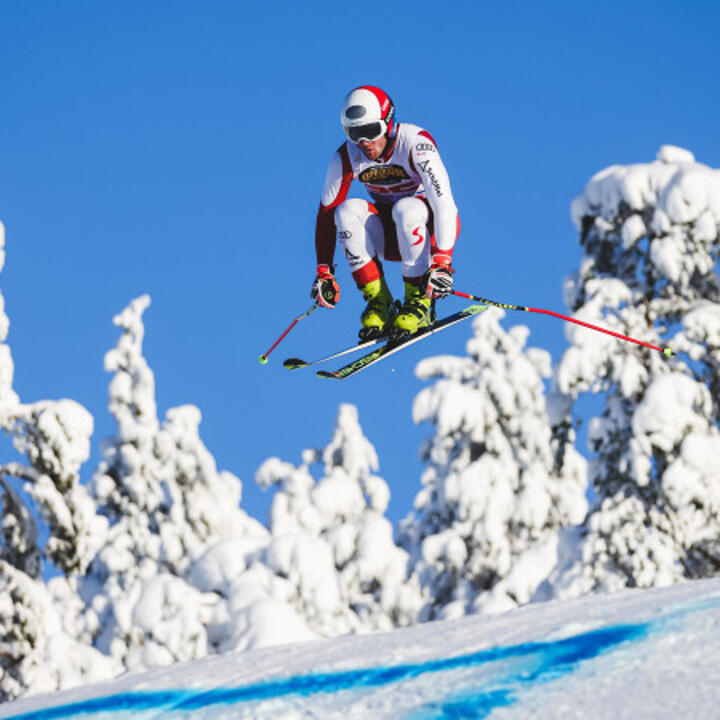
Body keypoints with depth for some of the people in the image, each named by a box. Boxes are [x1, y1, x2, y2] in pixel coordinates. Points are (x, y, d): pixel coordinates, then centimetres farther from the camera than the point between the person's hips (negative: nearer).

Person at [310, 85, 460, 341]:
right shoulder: (346, 157, -12)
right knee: (348, 210, -25)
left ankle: (419, 301, -22)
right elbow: (326, 212, -5)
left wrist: (442, 262, -41)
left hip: (428, 229, -4)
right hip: (388, 236, 4)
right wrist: (324, 272, -11)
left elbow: (444, 203, -32)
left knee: (406, 209, -36)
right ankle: (378, 303, -20)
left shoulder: (415, 144, -25)